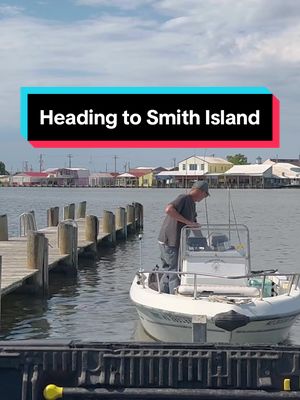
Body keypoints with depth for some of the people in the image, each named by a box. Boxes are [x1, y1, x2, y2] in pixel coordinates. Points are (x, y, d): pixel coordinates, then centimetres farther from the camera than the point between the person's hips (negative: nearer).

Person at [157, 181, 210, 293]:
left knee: (169, 272, 17)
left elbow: (195, 225, 26)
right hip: (169, 243, -10)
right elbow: (169, 209, -33)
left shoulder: (192, 204, 16)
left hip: (176, 243, 10)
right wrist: (188, 222, -29)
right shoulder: (183, 198, -14)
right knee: (175, 274, -6)